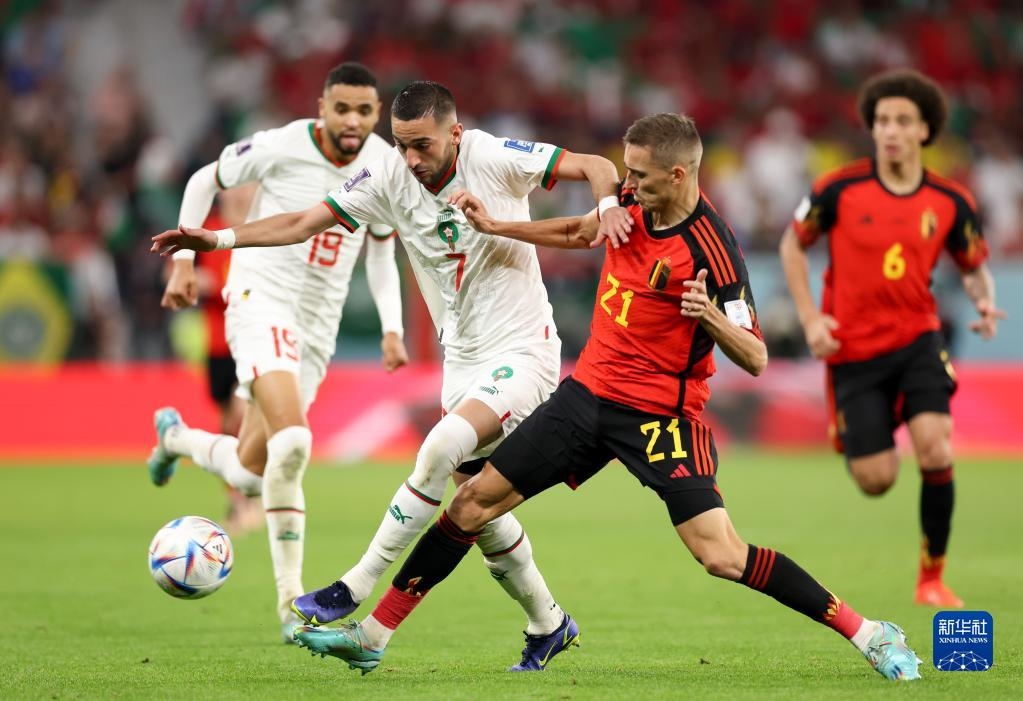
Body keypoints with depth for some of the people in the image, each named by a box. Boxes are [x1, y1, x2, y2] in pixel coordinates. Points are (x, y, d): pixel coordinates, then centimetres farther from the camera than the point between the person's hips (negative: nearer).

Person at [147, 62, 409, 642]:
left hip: (318, 327, 6)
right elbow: (205, 182, 6)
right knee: (292, 441, -28)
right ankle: (291, 599, -23)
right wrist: (184, 260, 2)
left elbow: (381, 251, 16)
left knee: (248, 473, 9)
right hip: (261, 300, -6)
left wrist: (392, 328, 5)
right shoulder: (280, 148, -11)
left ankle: (176, 436, 43)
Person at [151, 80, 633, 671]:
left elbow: (596, 167, -14)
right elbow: (305, 222, -2)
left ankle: (357, 588, -18)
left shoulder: (494, 158, -16)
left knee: (441, 448, -26)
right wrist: (220, 239, -12)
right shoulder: (389, 178, -4)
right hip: (462, 360, 7)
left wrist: (607, 204, -36)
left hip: (522, 351, -7)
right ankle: (549, 625, 28)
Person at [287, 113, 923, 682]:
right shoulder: (634, 203, 0)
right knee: (474, 502, 4)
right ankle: (373, 636, 13)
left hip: (661, 415, -7)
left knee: (722, 556, -19)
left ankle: (870, 634, -7)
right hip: (589, 393, 7)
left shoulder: (712, 251, -21)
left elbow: (755, 360, -20)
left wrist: (711, 316, -39)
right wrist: (495, 226, 19)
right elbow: (582, 233, 24)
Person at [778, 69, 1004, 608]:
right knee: (876, 480, -3)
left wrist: (984, 302, -11)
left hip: (917, 339, 1)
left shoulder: (950, 202, -3)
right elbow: (792, 244, 5)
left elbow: (974, 266, 12)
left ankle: (933, 578, -5)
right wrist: (810, 318, -5)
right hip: (853, 348, -1)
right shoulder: (839, 190, -9)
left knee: (934, 449, -21)